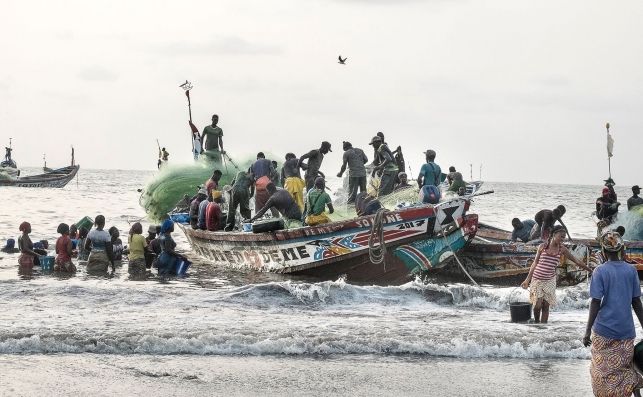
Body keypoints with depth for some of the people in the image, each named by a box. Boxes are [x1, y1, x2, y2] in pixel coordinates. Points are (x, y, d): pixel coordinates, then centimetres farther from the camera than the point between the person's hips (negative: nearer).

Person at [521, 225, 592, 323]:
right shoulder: (543, 246, -6)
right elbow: (535, 263, 2)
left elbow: (577, 261, 4)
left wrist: (590, 270, 5)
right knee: (538, 305, -6)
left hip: (549, 281, 2)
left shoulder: (562, 249, -2)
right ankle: (536, 322, 23)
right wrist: (527, 279, 3)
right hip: (537, 279, -2)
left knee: (546, 306, 1)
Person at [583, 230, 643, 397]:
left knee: (603, 369, 9)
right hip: (626, 330, 3)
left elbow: (595, 303, -11)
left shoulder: (600, 272, -9)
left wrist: (588, 331, -7)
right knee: (625, 365, 14)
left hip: (604, 330, -3)